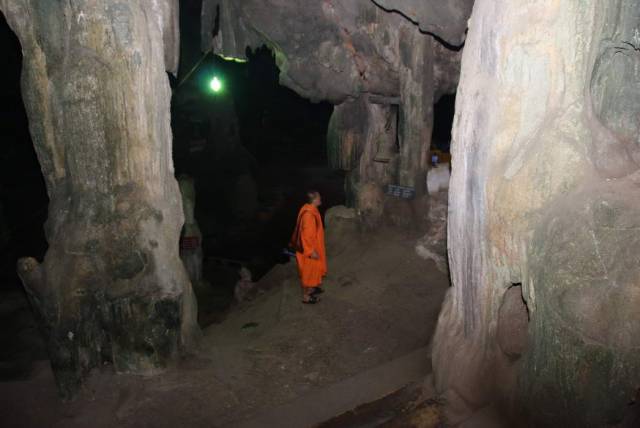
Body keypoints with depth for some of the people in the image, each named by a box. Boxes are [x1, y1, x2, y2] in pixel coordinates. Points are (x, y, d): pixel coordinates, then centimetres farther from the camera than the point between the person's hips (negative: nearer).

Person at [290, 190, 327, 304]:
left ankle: (311, 288, 43)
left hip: (312, 246, 10)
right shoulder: (308, 214, -30)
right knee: (308, 271, 5)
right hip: (308, 249, -10)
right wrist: (311, 251, -23)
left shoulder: (311, 210, 2)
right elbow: (306, 234, -28)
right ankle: (306, 296, 20)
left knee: (313, 269, 24)